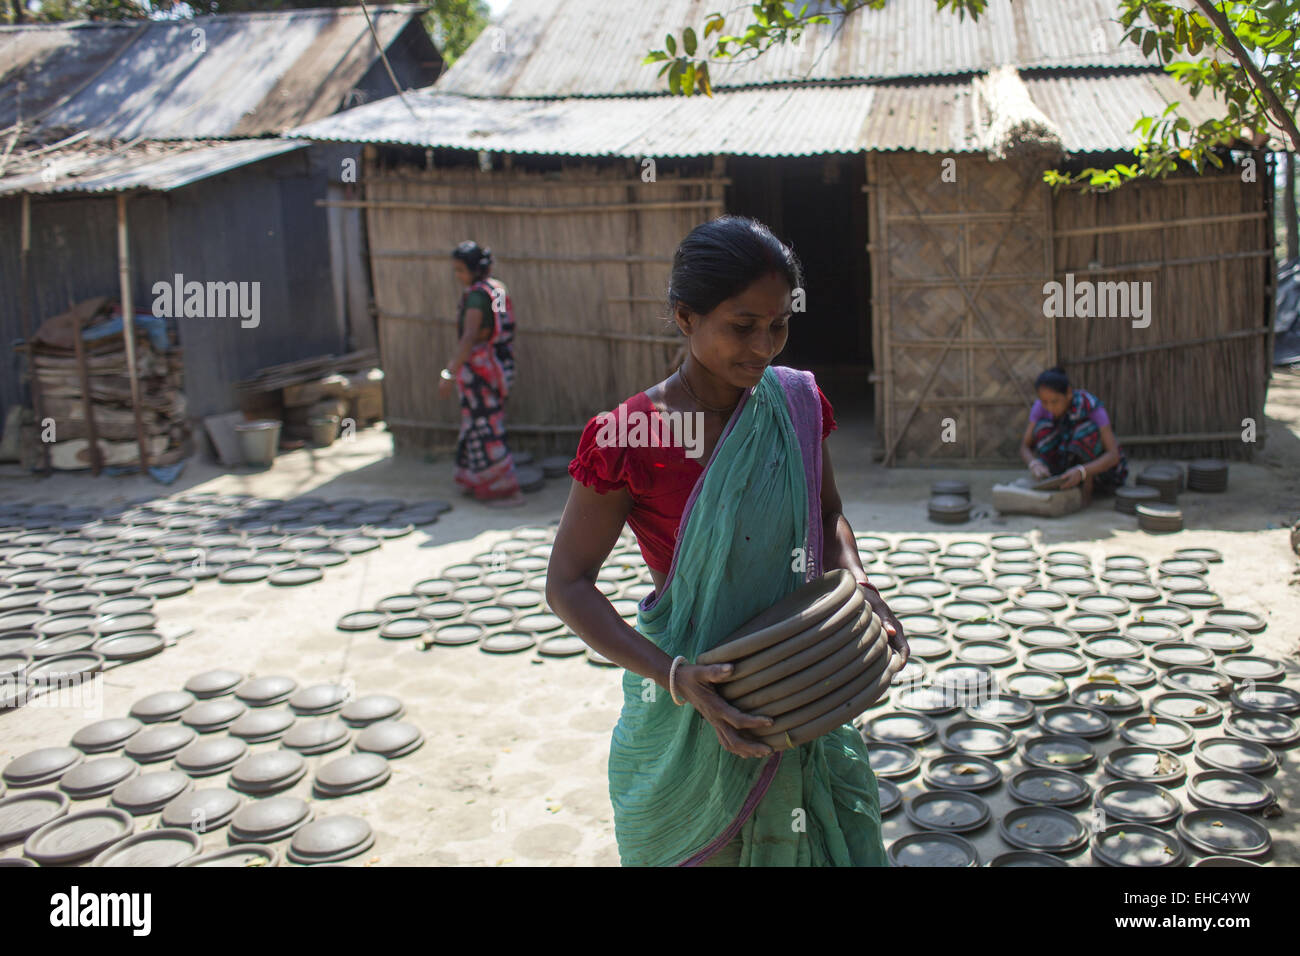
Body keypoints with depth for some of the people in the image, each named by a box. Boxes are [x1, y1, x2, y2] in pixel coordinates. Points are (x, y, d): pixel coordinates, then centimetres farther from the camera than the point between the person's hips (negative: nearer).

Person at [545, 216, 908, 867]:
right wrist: (675, 676, -25)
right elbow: (567, 585, -14)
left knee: (820, 841, 17)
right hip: (687, 713, -4)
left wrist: (858, 588, -9)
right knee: (698, 848, 15)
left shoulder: (796, 402, -4)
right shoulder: (629, 436, -19)